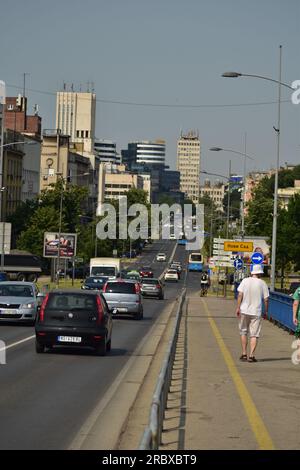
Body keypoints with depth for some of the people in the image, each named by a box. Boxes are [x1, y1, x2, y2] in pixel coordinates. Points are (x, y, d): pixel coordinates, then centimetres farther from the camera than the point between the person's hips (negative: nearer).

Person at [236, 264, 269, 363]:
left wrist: (238, 307, 0)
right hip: (256, 312, -1)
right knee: (254, 335, 2)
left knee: (243, 332, 15)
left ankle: (244, 354, 14)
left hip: (244, 311, 1)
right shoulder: (262, 283, -2)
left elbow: (240, 295, -6)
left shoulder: (245, 281, -2)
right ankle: (251, 355, -6)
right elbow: (266, 299, -2)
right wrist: (266, 311, 10)